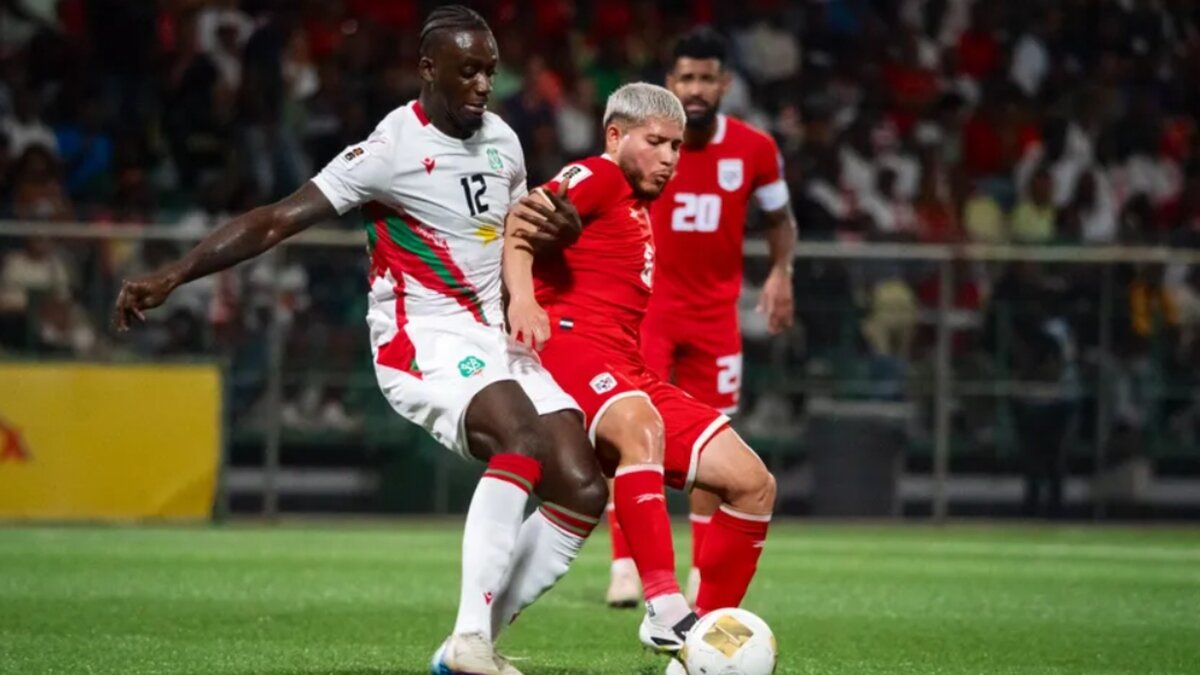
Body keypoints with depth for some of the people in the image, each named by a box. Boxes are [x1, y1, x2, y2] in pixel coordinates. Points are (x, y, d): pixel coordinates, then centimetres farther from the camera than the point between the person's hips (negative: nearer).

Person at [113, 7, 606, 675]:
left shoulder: (502, 140, 9)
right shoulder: (393, 148, -14)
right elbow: (276, 221, -16)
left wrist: (553, 226, 2)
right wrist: (172, 275, -23)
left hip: (497, 340, 8)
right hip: (423, 340, -8)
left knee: (583, 490, -6)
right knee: (523, 439, -33)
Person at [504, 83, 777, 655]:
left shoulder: (639, 208, 28)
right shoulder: (598, 177, 1)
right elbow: (520, 222, -17)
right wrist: (521, 298, -33)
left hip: (626, 371, 9)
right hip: (567, 343, -9)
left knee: (753, 483, -1)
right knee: (641, 426, -40)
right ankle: (664, 608, -49)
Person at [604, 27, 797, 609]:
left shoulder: (755, 150, -4)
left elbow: (779, 217, 12)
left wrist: (781, 271, -5)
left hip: (714, 314, 2)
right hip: (644, 305, -2)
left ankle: (702, 576, 17)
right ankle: (625, 563, -17)